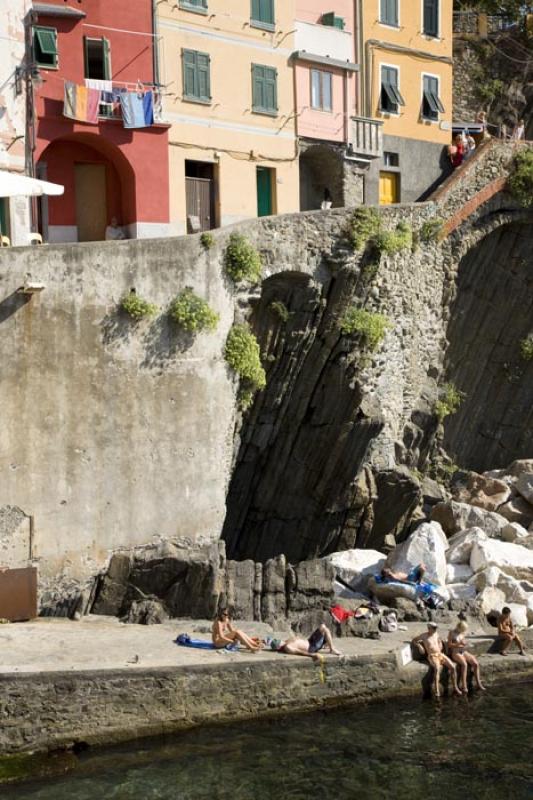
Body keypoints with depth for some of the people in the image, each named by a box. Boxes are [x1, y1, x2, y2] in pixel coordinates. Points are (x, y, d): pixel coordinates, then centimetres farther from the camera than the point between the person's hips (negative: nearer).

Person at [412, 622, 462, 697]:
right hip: (432, 656, -6)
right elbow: (413, 641, 11)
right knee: (437, 668, -38)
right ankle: (436, 691, -40)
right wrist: (419, 646, -5)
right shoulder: (424, 636, 4)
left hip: (440, 654, 6)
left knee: (453, 667, -18)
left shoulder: (436, 634, 17)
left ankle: (455, 688, -9)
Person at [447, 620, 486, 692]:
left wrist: (464, 642, -6)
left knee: (476, 663, -15)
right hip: (455, 652, -6)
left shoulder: (463, 633, 9)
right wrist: (458, 644, -19)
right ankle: (463, 685, -33)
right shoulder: (452, 633, -7)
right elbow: (449, 645, -9)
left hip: (463, 651, 6)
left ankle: (478, 683, -9)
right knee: (464, 664, -34)